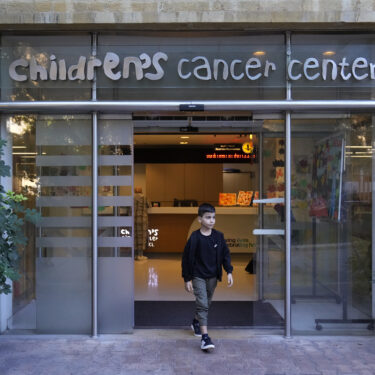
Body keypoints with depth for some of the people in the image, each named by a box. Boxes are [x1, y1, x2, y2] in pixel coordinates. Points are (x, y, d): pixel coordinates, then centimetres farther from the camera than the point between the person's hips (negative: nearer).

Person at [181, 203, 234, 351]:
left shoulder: (218, 236, -2)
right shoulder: (195, 237, -14)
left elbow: (225, 254, 7)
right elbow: (187, 258, -9)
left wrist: (229, 272, -1)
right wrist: (187, 279, -7)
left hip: (213, 276, 5)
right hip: (198, 276, -4)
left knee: (206, 303, 18)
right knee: (202, 304, -11)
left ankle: (196, 322, 45)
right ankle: (205, 337, -10)